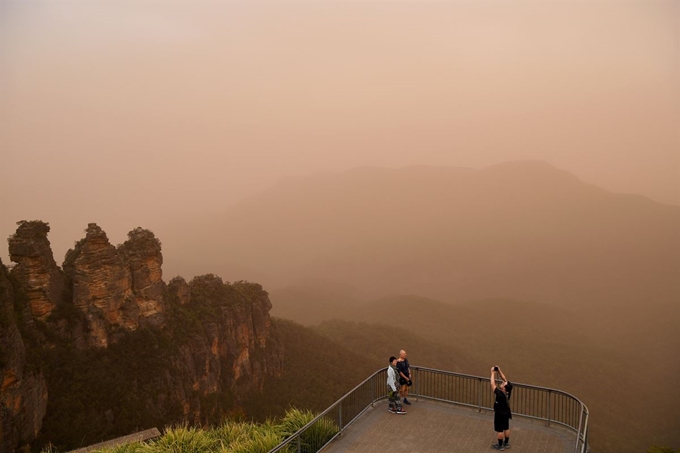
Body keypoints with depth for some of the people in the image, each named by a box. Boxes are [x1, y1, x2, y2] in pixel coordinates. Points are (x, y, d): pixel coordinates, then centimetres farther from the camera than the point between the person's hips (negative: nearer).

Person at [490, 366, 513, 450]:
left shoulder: (500, 394, -36)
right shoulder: (508, 390, -17)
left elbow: (492, 384, -32)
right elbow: (505, 379, -8)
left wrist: (493, 373, -28)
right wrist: (499, 371, -12)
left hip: (499, 414, -7)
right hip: (506, 413, 7)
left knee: (499, 430, 9)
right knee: (506, 428, 20)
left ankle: (500, 446, 22)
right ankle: (506, 443, 35)